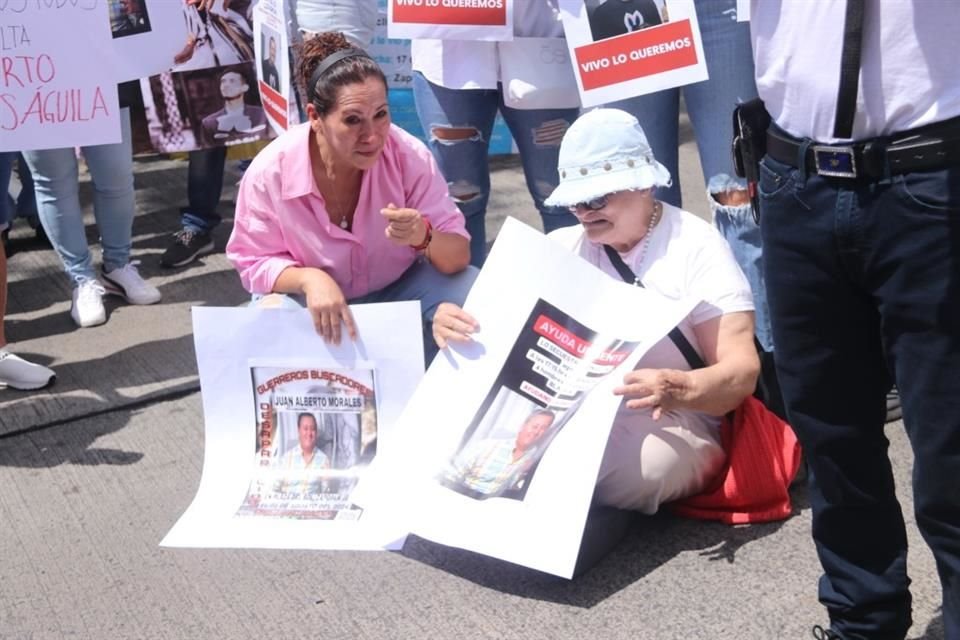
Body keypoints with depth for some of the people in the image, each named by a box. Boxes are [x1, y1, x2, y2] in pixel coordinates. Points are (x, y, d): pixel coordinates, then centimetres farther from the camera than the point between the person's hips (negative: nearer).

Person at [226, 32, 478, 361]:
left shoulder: (410, 157, -23)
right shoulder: (270, 172, -25)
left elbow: (458, 256, -21)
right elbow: (256, 263, -14)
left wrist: (423, 237, -45)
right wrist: (308, 278, -36)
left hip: (397, 290, 2)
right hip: (312, 298, -1)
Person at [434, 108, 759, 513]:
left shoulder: (696, 247, -2)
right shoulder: (561, 247, 13)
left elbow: (742, 370, -10)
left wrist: (676, 390, -32)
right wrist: (452, 324, -16)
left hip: (666, 426, -3)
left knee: (627, 465, -37)